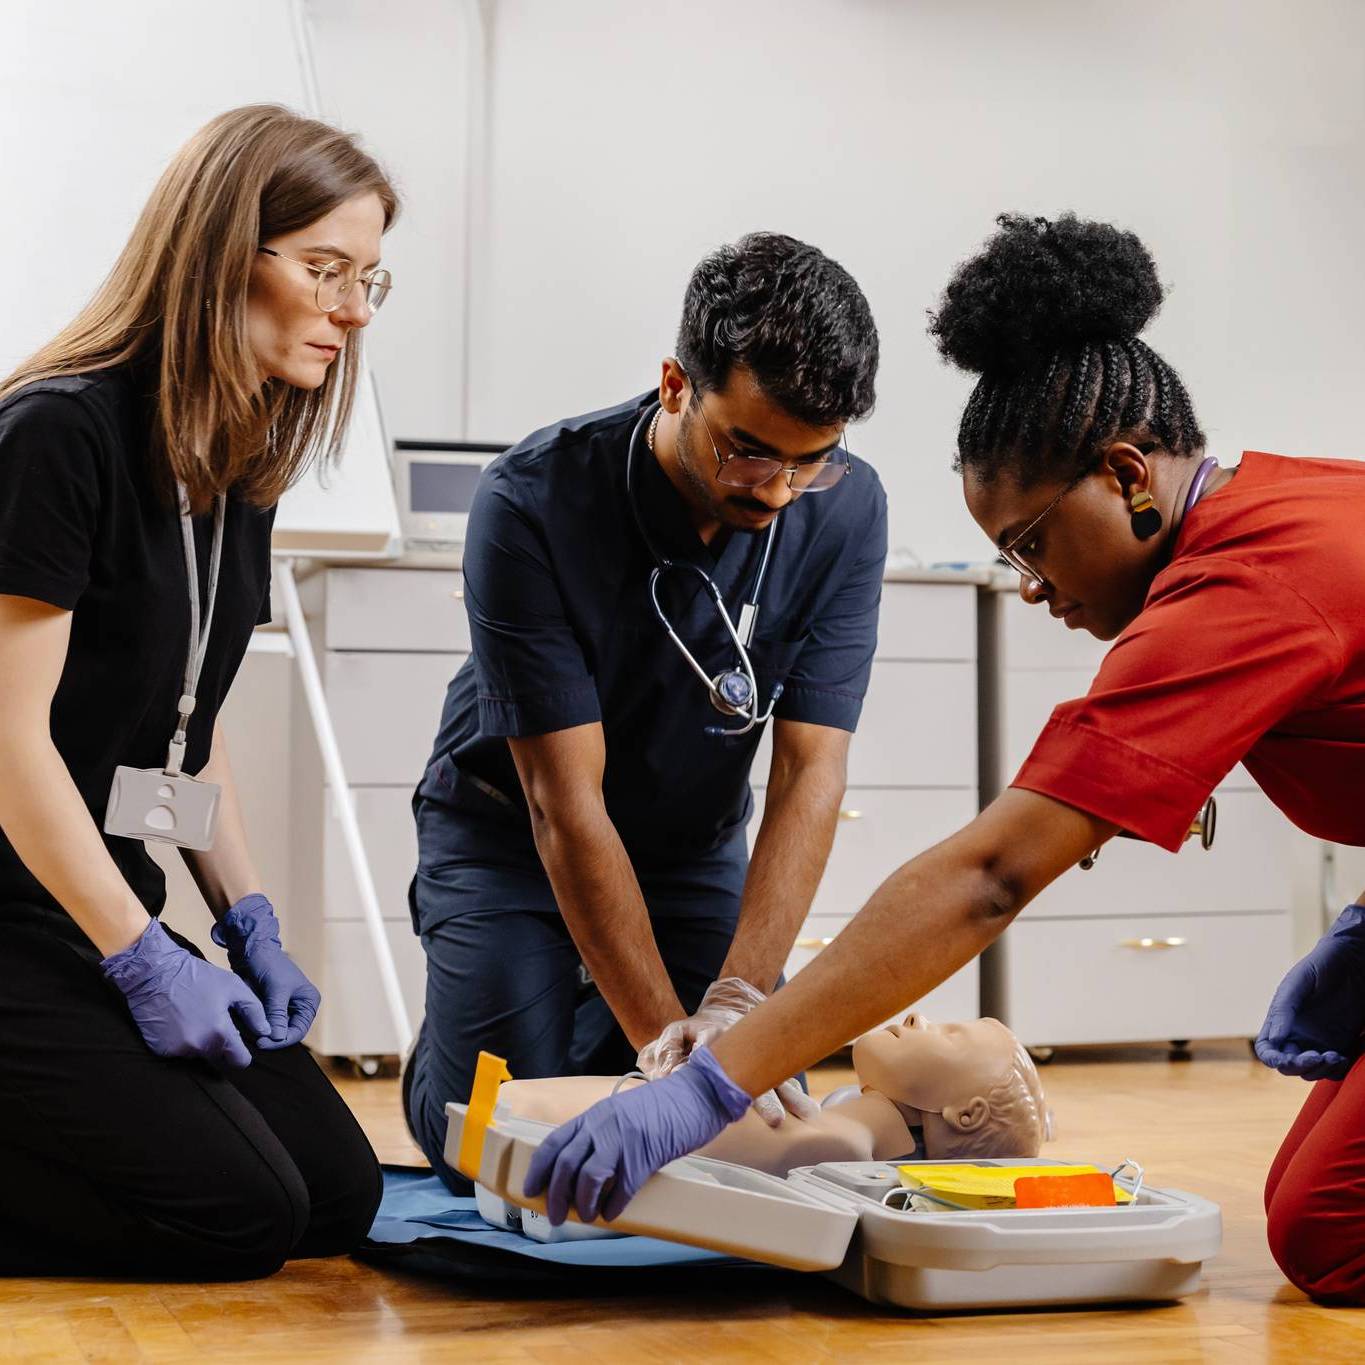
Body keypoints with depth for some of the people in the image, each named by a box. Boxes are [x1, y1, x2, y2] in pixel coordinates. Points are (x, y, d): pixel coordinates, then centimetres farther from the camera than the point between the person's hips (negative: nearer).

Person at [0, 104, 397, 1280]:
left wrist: (250, 925, 8)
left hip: (115, 900, 9)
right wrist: (143, 963, -16)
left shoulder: (241, 468, 10)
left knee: (340, 1195, 1)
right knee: (241, 1214, -16)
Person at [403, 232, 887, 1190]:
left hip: (695, 848, 3)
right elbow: (565, 804, -29)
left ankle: (607, 1055, 20)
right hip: (512, 836, -3)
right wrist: (666, 1034, -34)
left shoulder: (845, 510, -19)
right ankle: (438, 1062, 21)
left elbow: (811, 775, -22)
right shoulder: (533, 502, -29)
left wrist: (735, 1003, -35)